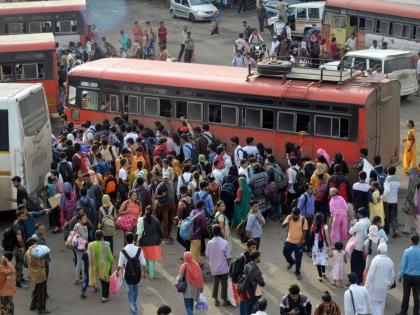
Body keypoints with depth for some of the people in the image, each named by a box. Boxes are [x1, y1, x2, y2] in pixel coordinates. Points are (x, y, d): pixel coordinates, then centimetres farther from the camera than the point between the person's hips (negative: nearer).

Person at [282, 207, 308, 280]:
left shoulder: (303, 220, -18)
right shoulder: (289, 217, -11)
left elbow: (304, 231, -13)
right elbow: (283, 225, -17)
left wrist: (301, 241, -19)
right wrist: (287, 221, -38)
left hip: (299, 242, -3)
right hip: (289, 241, 3)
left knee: (298, 259, 3)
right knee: (285, 253, 12)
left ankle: (297, 273, 23)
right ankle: (291, 262, 45)